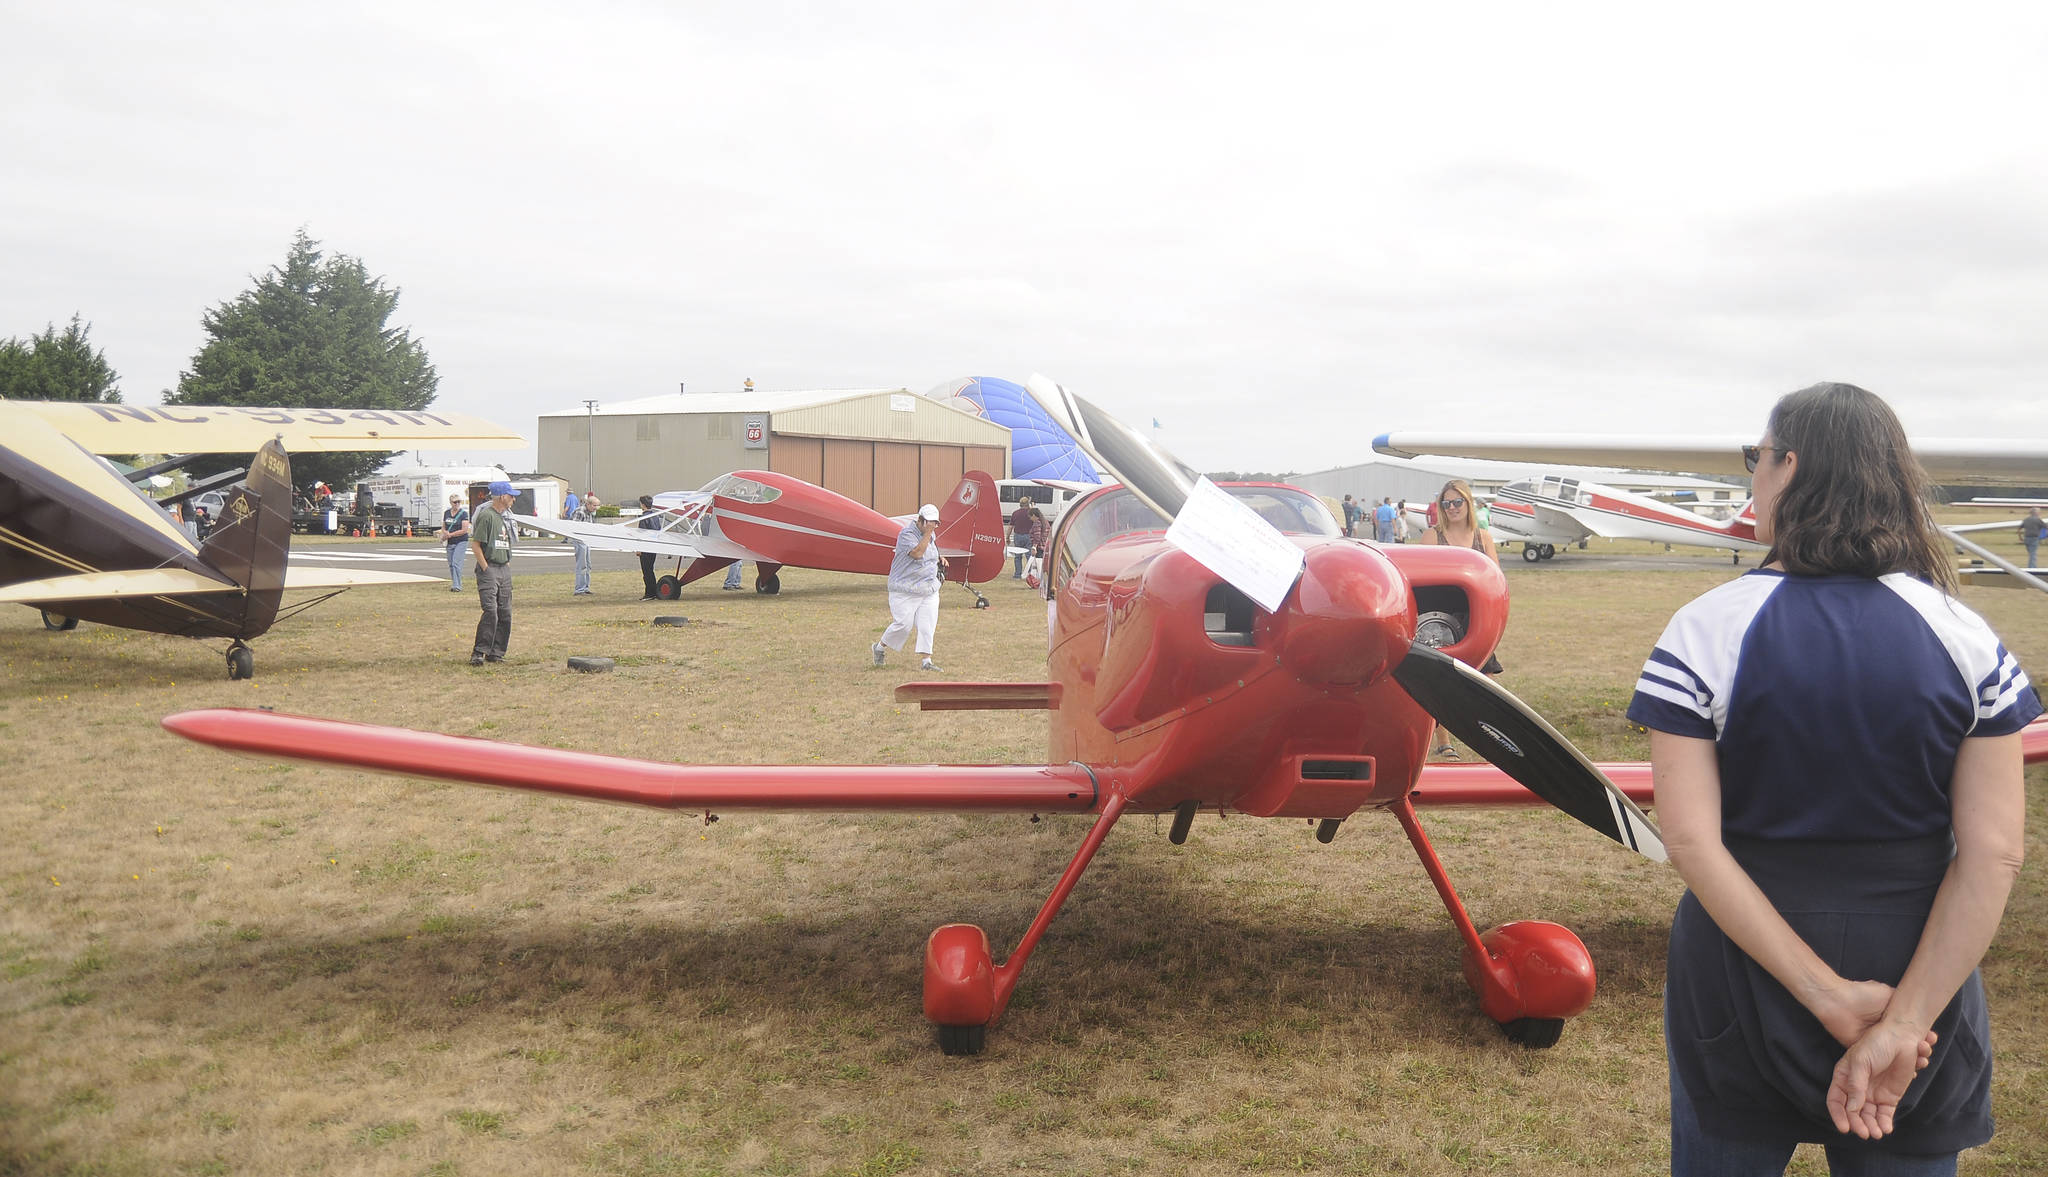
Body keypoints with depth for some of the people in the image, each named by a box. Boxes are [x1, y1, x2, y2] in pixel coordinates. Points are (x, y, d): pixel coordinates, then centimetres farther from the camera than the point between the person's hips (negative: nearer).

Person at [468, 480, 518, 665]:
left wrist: (508, 563, 15)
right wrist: (485, 568, -14)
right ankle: (479, 653, -9)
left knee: (505, 613, 6)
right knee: (491, 612, -15)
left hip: (505, 569, 9)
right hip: (489, 569, -9)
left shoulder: (505, 517, 17)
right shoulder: (486, 515, -11)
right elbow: (475, 545, -14)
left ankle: (496, 653, 13)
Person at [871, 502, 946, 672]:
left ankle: (927, 662, -2)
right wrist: (928, 532, -26)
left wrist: (940, 558, 9)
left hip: (929, 588, 7)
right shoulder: (907, 533, -14)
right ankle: (879, 648, 18)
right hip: (905, 589, -7)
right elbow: (917, 553, -28)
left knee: (927, 626, -3)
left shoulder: (931, 534, 11)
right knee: (903, 624, -6)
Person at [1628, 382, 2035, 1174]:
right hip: (1918, 976, 2)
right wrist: (1904, 1021, -14)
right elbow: (1993, 852, -12)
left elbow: (1693, 841, -18)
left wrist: (1830, 995, -16)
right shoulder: (1964, 636, -6)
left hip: (1744, 980, -2)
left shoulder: (1706, 631, -13)